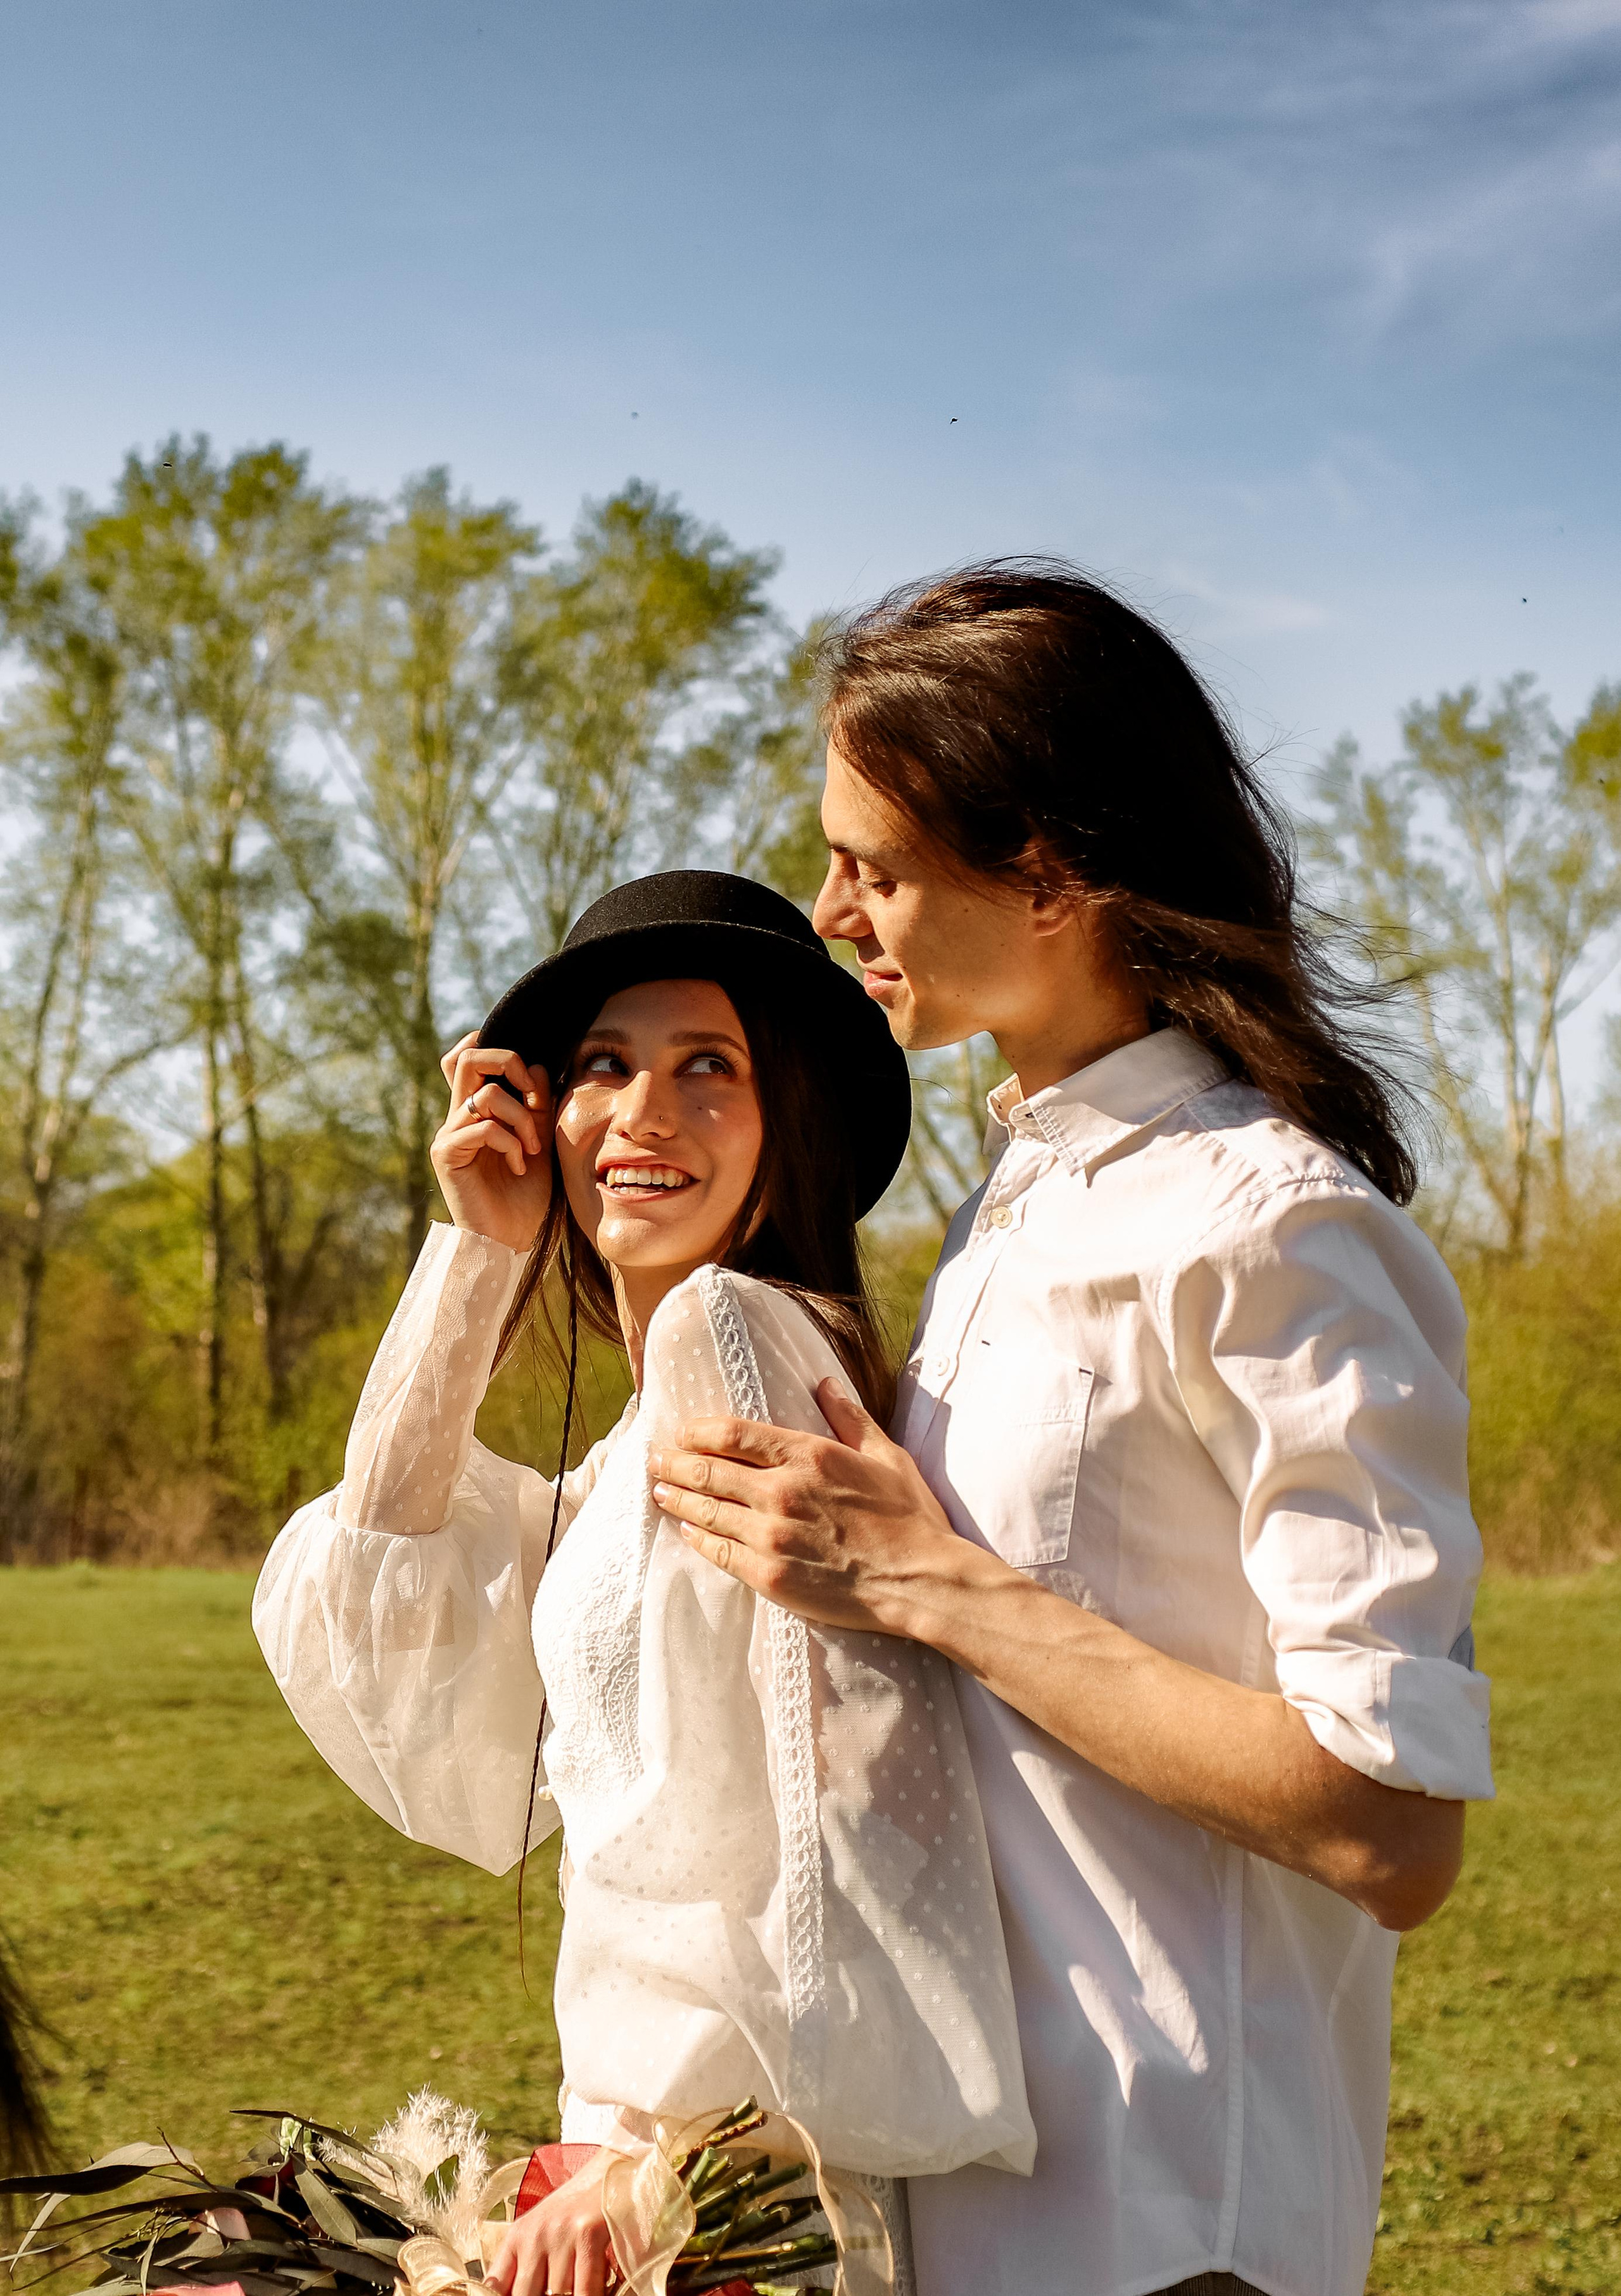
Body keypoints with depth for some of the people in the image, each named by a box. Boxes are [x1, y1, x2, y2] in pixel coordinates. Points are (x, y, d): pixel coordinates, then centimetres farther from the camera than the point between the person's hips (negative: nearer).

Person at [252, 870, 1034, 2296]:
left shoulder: (729, 1326, -14)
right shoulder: (625, 1453, 13)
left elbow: (818, 1772, -21)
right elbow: (367, 1618, 11)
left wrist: (654, 2147, -20)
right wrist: (475, 1256, 8)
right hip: (630, 2128, 8)